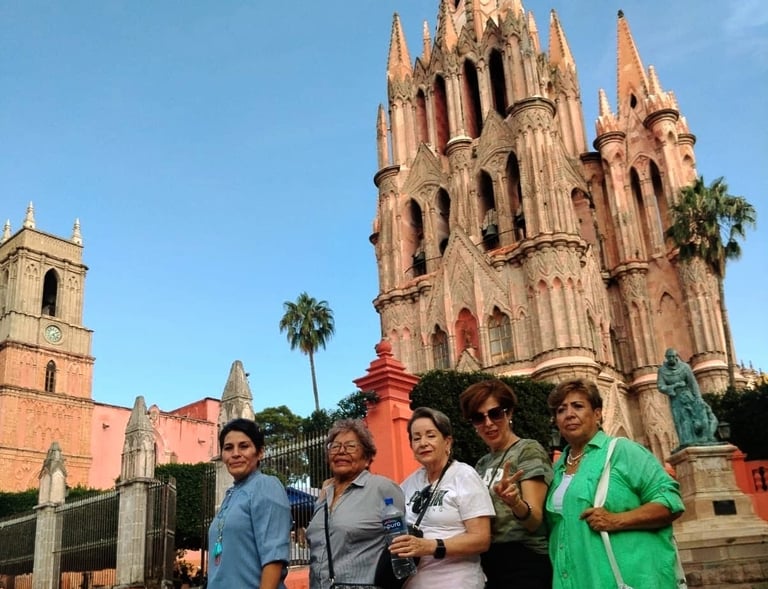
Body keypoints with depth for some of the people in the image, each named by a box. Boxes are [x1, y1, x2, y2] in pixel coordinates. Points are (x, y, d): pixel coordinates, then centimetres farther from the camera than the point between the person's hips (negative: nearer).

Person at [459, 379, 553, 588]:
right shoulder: (482, 464, 11)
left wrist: (515, 502, -36)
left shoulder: (528, 450, -8)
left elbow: (535, 520, -18)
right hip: (488, 563, 7)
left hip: (523, 563, -6)